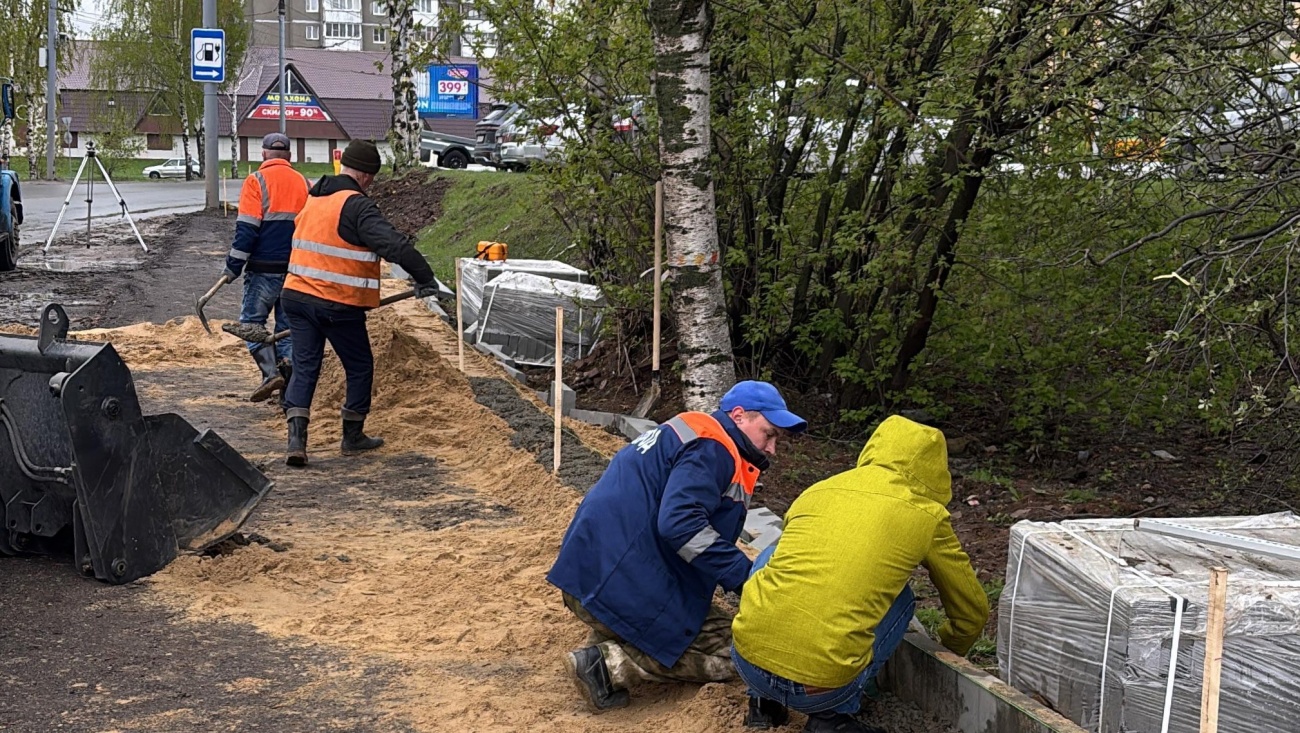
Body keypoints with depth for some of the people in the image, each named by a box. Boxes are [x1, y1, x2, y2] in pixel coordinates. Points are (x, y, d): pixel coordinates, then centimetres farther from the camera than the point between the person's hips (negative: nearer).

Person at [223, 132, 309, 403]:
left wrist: (233, 266, -7)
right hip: (296, 269, 5)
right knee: (289, 327, 10)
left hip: (264, 269, -5)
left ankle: (271, 373, -11)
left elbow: (247, 229, -13)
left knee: (252, 320, 6)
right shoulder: (303, 183, 9)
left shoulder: (257, 181, -7)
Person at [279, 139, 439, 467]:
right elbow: (394, 244, -25)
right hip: (339, 305, -7)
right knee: (360, 366, 11)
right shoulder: (357, 206, -15)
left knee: (304, 367, 8)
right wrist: (425, 278, -22)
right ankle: (353, 438, 21)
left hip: (297, 295, 7)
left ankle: (296, 439, -6)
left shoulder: (313, 200, 12)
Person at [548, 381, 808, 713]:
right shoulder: (712, 448, -10)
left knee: (715, 627, 25)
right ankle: (609, 663, -12)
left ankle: (607, 640, 7)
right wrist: (746, 575, -20)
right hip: (622, 584, -10)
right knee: (730, 652, -3)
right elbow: (680, 523, -25)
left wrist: (739, 570, 18)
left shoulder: (687, 433, 22)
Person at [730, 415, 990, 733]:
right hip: (819, 686, -3)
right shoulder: (927, 515, 9)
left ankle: (765, 701, 25)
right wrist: (947, 651, 46)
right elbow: (973, 611, 23)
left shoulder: (817, 490, 19)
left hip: (747, 659, 3)